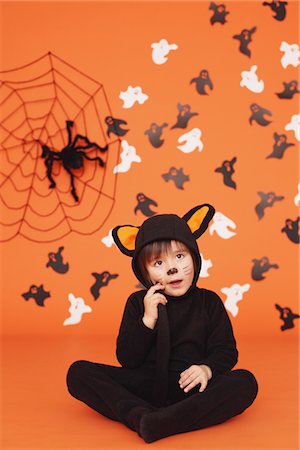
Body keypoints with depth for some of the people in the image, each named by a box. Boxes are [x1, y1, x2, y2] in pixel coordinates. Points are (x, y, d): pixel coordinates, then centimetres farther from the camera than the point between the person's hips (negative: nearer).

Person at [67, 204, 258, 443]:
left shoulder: (208, 302, 6)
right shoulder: (138, 302, 6)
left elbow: (226, 351, 4)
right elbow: (127, 360, 0)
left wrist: (207, 368, -18)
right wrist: (148, 319, -13)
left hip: (190, 388, 0)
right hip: (143, 385, 1)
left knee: (245, 382, -28)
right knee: (78, 372, -15)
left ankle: (155, 422, -39)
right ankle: (140, 416, -36)